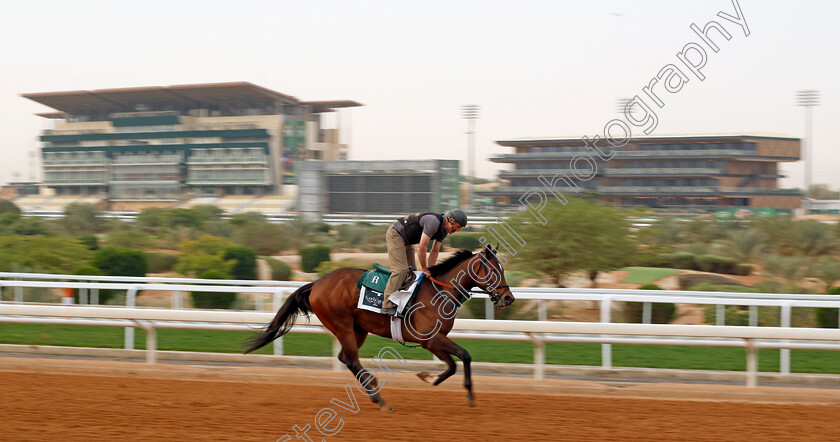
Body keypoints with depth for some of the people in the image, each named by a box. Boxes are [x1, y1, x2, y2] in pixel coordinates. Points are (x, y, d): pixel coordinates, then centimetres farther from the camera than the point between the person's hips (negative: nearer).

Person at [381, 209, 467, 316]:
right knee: (401, 269, -19)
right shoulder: (433, 222, -30)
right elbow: (421, 248, -28)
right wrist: (425, 269, -16)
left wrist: (429, 270, 1)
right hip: (395, 234, -10)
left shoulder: (444, 230, 1)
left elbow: (434, 251, 9)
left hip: (406, 241, 10)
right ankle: (388, 305, -21)